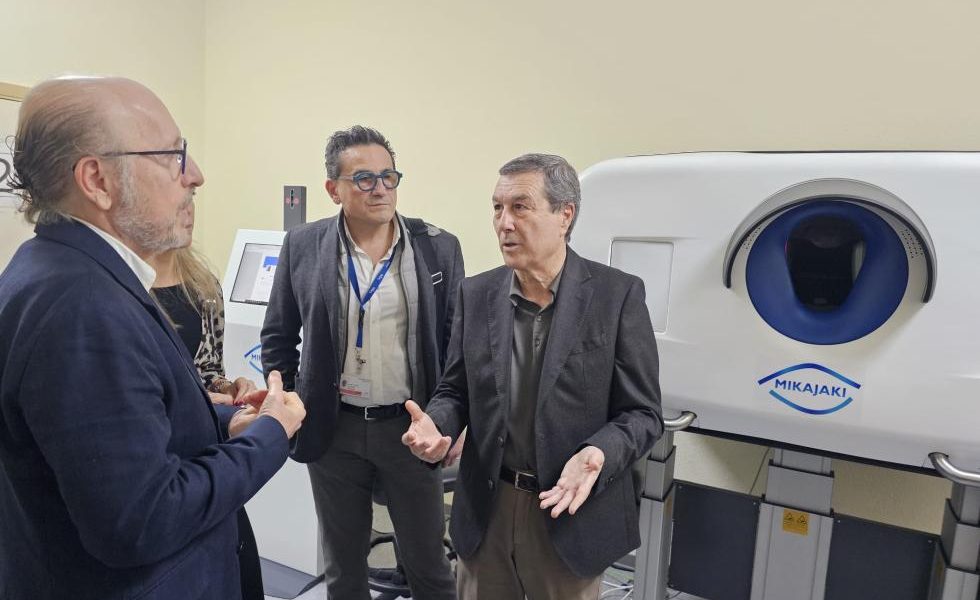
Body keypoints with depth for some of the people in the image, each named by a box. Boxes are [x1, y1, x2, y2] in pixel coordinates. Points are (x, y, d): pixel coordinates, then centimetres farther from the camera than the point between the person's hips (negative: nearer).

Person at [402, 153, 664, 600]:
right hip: (486, 508, 3)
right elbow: (456, 391, 6)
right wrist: (434, 425, -15)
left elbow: (641, 412, -9)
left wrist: (598, 455, -27)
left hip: (573, 508, -3)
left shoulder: (617, 294, -11)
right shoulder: (476, 294, 0)